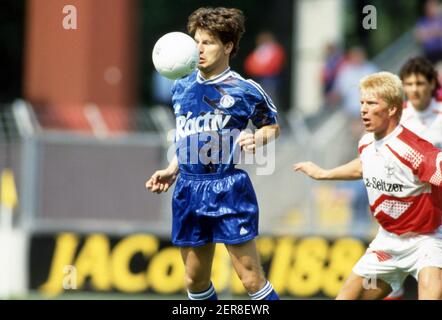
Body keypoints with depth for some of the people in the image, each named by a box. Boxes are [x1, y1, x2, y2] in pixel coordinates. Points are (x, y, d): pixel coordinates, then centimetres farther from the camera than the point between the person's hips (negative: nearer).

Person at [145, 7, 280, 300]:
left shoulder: (244, 90, -5)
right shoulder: (182, 88, 11)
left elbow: (273, 127, 8)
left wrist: (257, 139, -12)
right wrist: (171, 172, 14)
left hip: (229, 191, -6)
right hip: (189, 190, 6)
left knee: (251, 278, -8)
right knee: (195, 280, 10)